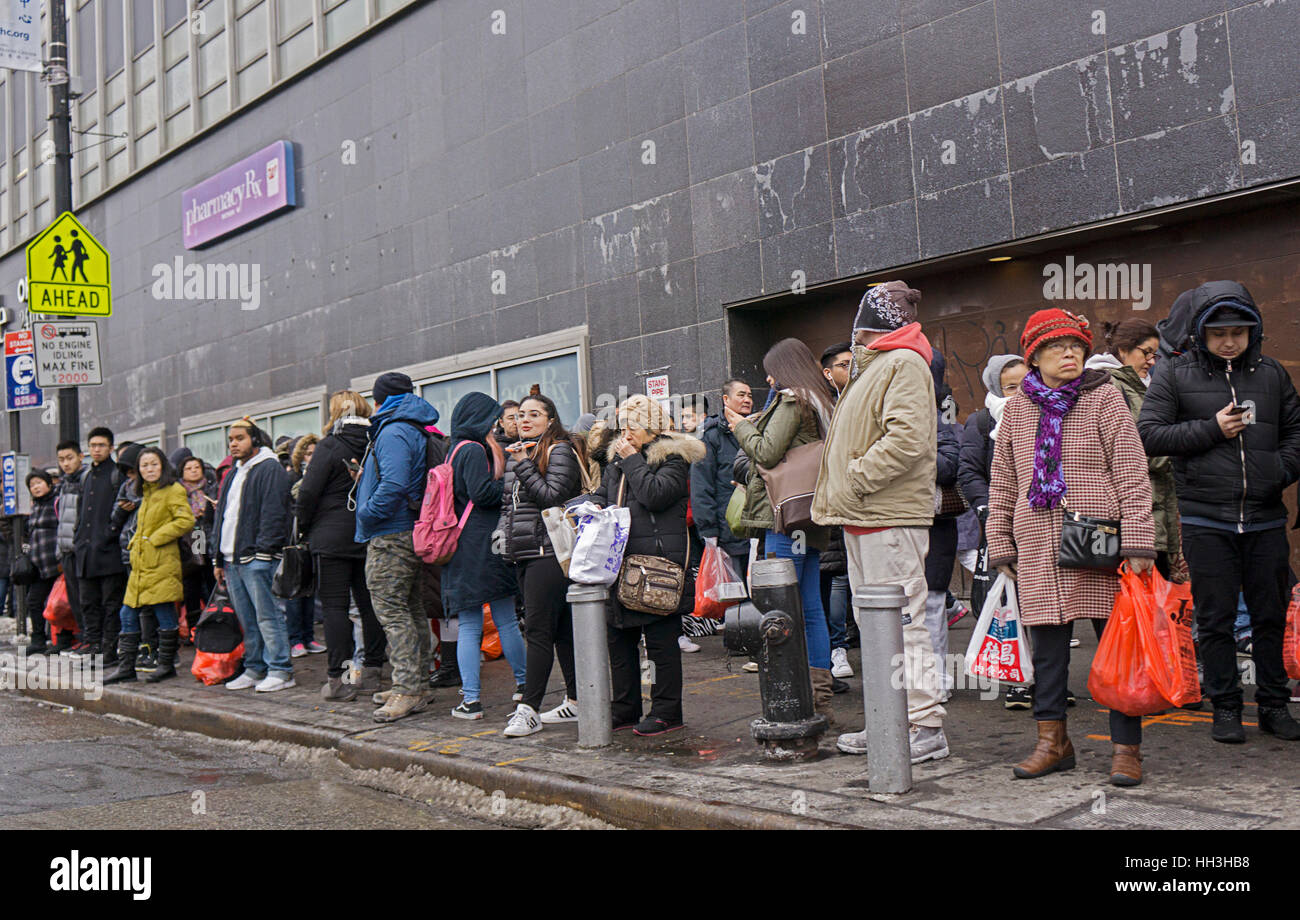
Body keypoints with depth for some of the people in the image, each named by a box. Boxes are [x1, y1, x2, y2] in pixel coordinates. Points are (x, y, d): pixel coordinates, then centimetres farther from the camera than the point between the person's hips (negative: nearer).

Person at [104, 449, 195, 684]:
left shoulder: (173, 491, -6)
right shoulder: (146, 493, 20)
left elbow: (186, 521, -17)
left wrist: (155, 538, -15)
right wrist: (135, 542, 12)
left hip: (161, 564, -9)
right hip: (140, 565, 9)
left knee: (164, 613, -4)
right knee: (128, 615, 8)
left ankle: (166, 665, 6)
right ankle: (126, 667, 14)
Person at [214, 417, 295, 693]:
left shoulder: (270, 469, -6)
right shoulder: (233, 475, 22)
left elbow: (273, 513, -15)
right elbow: (223, 515, 25)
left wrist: (264, 551, -20)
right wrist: (219, 559, 20)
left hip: (257, 558, -9)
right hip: (232, 560, 9)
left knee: (267, 616, -8)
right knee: (247, 620, 11)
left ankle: (280, 671, -4)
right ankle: (255, 669, 18)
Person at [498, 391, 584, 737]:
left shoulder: (559, 451, -4)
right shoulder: (515, 453, 19)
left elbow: (553, 496, -15)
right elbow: (507, 502, 27)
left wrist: (524, 466, -14)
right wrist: (503, 530, 14)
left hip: (548, 551, -8)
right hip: (523, 553, 8)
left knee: (538, 629, -10)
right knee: (561, 629, 11)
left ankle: (528, 709, -9)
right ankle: (576, 701, 17)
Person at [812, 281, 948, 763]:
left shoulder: (904, 364, -9)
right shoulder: (869, 367, 23)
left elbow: (908, 439, -22)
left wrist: (857, 478, -17)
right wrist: (839, 497, 17)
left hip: (891, 517, -10)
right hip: (861, 517, 10)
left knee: (902, 623, -8)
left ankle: (925, 727, -2)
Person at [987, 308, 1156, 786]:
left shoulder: (1104, 398, 4)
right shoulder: (1016, 409, 12)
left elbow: (1132, 473, -1)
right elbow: (1002, 485, 16)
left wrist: (1137, 542, -8)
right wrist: (1001, 545, 12)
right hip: (1038, 546, 3)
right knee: (1047, 644, 7)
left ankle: (1126, 747, 8)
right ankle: (1053, 741, 18)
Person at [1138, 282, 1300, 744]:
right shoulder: (1174, 374, 1)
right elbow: (1149, 434, -5)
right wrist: (1211, 430, -12)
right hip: (1206, 521, -3)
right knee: (1215, 618, 5)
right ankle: (1225, 709, 17)